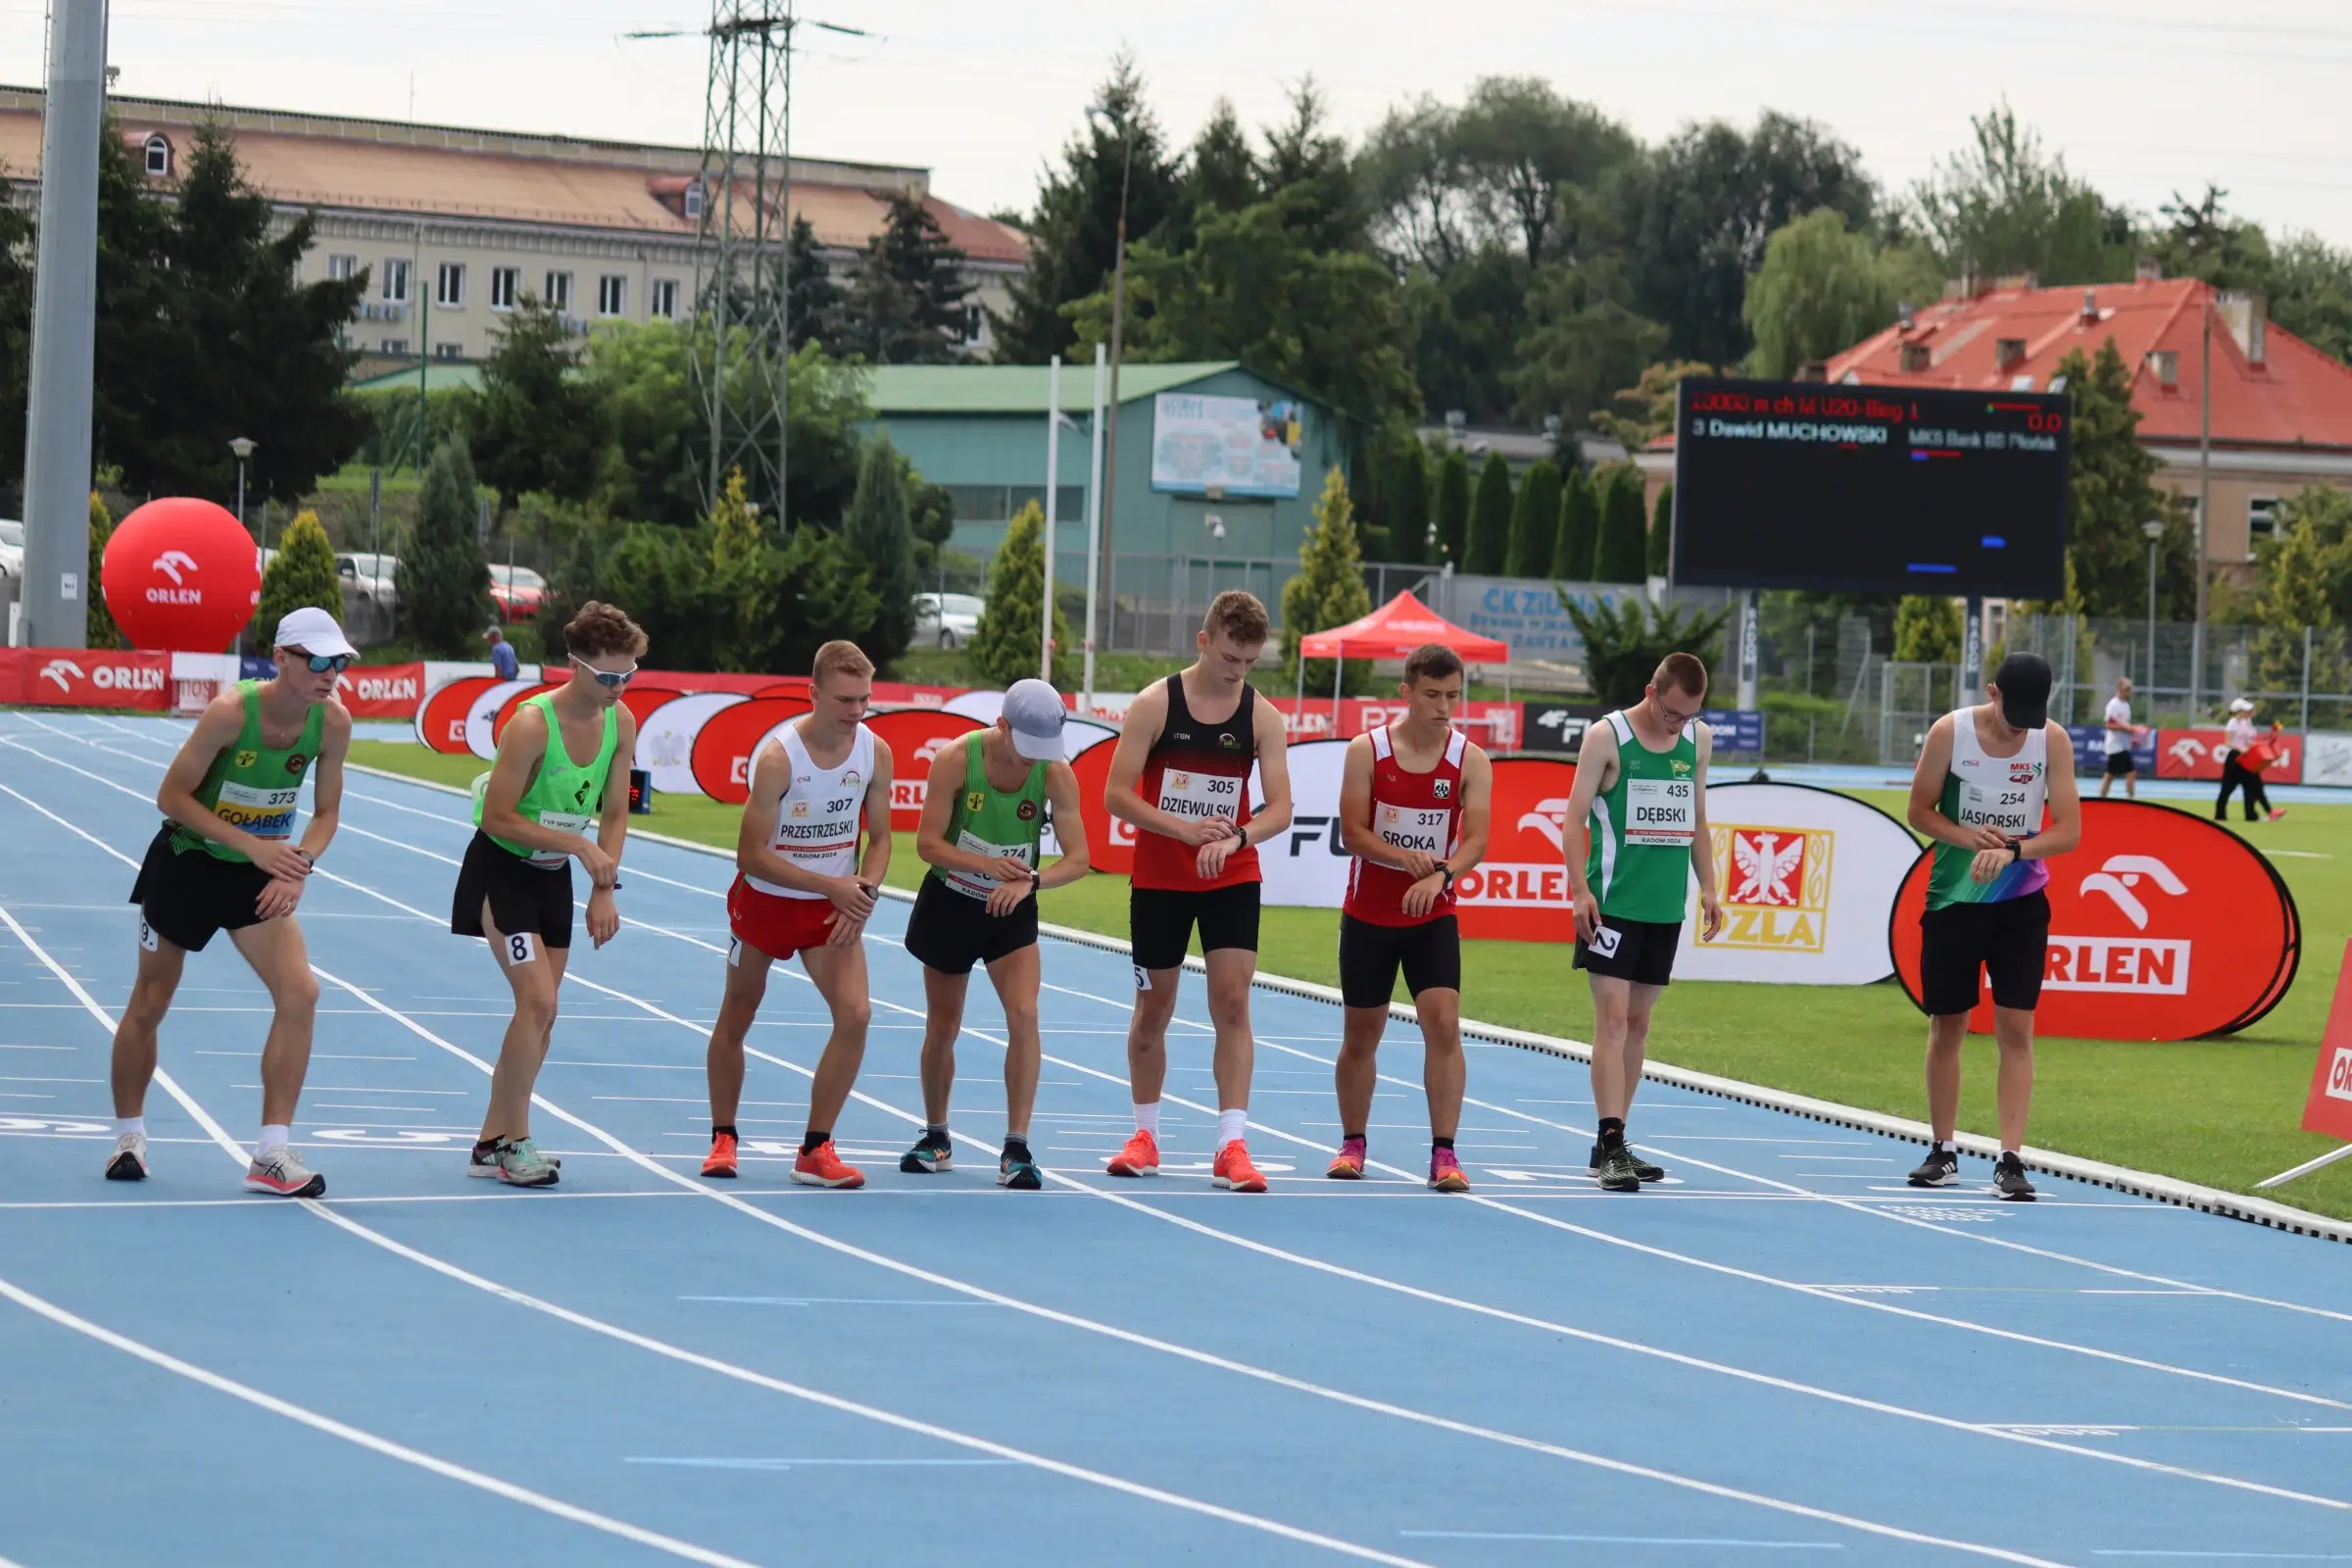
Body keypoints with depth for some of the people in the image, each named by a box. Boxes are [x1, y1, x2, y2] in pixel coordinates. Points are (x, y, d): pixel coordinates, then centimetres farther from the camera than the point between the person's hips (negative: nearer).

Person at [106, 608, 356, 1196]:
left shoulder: (332, 722, -13)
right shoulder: (232, 711, -26)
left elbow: (326, 812, 0)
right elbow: (172, 797, -21)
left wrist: (298, 867, -19)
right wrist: (252, 844, -27)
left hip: (259, 878, 4)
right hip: (186, 861, -3)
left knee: (299, 992, -15)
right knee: (150, 1003, 8)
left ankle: (272, 1154, -11)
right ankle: (128, 1135, 30)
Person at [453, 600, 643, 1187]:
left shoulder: (621, 723, -5)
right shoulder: (533, 724, -26)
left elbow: (613, 813, 4)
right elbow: (497, 817, -24)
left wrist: (605, 889, -6)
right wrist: (577, 844, -26)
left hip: (553, 874, 7)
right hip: (502, 869, -7)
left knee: (541, 1012, 7)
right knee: (537, 999, -18)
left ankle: (492, 1142, 17)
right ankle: (514, 1143, -10)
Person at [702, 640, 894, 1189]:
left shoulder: (876, 753, -10)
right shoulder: (777, 756, -23)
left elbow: (878, 837, 3)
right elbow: (751, 855, -22)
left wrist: (864, 891, -16)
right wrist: (831, 884, -26)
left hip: (833, 909, 3)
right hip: (765, 900, -3)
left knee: (855, 1014, -15)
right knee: (735, 1019, 11)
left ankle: (815, 1150, -6)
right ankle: (722, 1138, 32)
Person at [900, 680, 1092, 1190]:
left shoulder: (1056, 775, -17)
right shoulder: (955, 759, -21)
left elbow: (1078, 859, -16)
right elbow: (928, 843, -19)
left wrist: (1029, 881, -35)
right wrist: (985, 864, -36)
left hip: (1012, 909, 0)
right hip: (949, 904, 0)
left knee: (1024, 1014, -18)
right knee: (942, 1027, 10)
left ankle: (1017, 1150, -14)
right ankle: (936, 1138, 32)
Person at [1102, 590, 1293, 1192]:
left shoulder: (1262, 717, -3)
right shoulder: (1154, 705, -8)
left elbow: (1279, 807, -6)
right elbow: (1117, 795, -11)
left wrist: (1235, 838, -26)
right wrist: (1182, 829, -23)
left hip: (1233, 879, 1)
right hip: (1159, 878, -1)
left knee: (1232, 1002, -10)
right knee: (1154, 1007, 9)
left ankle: (1232, 1147, -11)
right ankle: (1146, 1135, 24)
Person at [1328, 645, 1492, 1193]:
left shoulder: (1470, 761, -5)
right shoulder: (1367, 751, -6)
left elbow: (1475, 839, -13)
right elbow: (1352, 832, -10)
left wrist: (1439, 874, -33)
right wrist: (1404, 857, -27)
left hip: (1434, 916, 0)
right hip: (1368, 915, 0)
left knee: (1444, 1024, -15)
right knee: (1361, 1035, 9)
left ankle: (1443, 1153, -14)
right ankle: (1352, 1143, 27)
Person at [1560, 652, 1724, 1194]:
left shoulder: (1699, 740, 9)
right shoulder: (1607, 737, -7)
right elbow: (1575, 818, -8)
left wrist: (1707, 888, 11)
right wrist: (1580, 890, -17)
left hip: (1665, 906, 6)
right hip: (1613, 902, -6)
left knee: (1639, 1022, 10)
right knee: (1613, 1017, -12)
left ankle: (1613, 1142, 17)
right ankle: (1611, 1147, -16)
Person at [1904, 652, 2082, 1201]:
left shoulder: (2053, 740, -10)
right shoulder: (1950, 732, -11)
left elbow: (2068, 830, -9)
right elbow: (1920, 811, -2)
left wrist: (2012, 850, -25)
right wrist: (1971, 838, -19)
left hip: (2021, 903, 0)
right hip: (1953, 900, 0)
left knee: (2016, 1027, -6)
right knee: (1947, 1026, 7)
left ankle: (2011, 1159, -6)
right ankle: (1943, 1152, 20)